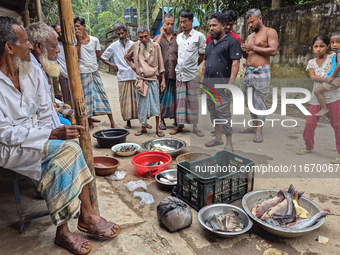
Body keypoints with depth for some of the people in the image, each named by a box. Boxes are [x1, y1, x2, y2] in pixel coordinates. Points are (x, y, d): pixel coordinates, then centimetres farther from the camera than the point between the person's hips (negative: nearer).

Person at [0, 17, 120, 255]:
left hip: (37, 138, 6)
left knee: (59, 162, -24)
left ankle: (63, 230, -10)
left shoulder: (32, 70, 3)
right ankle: (86, 215, -12)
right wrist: (52, 135, -30)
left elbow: (45, 112, 6)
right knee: (67, 148, -27)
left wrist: (49, 136, -11)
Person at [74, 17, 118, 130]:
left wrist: (92, 64, 7)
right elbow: (77, 56, -13)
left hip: (94, 72, 1)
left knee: (102, 94, 1)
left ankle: (112, 122, 6)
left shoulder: (94, 40, 2)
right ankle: (90, 122, 19)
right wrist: (79, 41, -15)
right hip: (83, 73, -1)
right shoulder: (75, 41, -1)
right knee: (86, 97, 5)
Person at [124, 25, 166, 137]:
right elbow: (126, 56, 23)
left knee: (155, 104, 1)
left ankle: (158, 128, 13)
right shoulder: (135, 46, 5)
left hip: (152, 80, -1)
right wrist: (132, 66, 8)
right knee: (142, 105, 7)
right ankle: (143, 127, 20)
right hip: (140, 80, 1)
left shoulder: (156, 46, 1)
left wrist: (163, 79, 2)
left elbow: (160, 64, 5)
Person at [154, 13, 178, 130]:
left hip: (176, 72, 0)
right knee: (162, 95, 3)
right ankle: (162, 120, 13)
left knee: (175, 96, 4)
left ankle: (176, 119, 16)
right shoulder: (158, 37, 13)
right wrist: (162, 34, -3)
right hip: (162, 72, 0)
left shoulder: (178, 37, 13)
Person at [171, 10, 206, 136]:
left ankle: (194, 126, 11)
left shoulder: (199, 36, 0)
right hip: (179, 72, 4)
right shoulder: (179, 37, 13)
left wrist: (193, 66, 7)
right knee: (180, 99, 5)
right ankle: (180, 125, 13)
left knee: (192, 100, 1)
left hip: (191, 73, -4)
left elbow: (202, 55, 3)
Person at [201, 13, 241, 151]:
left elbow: (235, 63, -13)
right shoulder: (210, 44, 18)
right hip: (209, 85, 8)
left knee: (224, 114, -5)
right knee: (213, 113, 14)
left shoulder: (231, 41, -5)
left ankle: (229, 144, 5)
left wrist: (231, 83, -20)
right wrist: (202, 80, 17)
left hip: (222, 86, -8)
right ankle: (218, 138, 27)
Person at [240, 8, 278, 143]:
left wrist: (253, 48, -14)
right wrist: (243, 51, 2)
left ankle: (259, 132, -4)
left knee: (259, 101, -8)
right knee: (250, 100, 8)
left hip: (261, 72, -7)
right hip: (249, 71, 7)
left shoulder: (270, 32, 0)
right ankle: (254, 126, 20)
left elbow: (273, 51, -13)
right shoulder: (250, 36, 22)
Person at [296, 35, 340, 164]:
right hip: (316, 98, 3)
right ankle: (309, 147, 27)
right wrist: (328, 79, -23)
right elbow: (313, 76, -9)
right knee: (309, 124, 5)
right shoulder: (311, 62, 6)